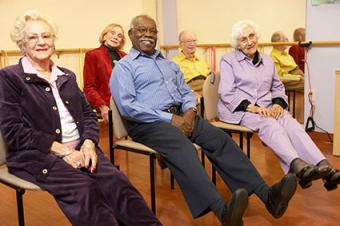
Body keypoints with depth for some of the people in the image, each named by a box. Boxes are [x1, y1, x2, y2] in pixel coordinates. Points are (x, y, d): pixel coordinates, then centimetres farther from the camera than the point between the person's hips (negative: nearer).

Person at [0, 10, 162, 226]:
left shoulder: (67, 75, 19)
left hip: (80, 149, 5)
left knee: (116, 181, -24)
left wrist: (89, 143, -7)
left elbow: (88, 114, 15)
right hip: (37, 155, -4)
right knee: (83, 189, -33)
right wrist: (62, 150, -14)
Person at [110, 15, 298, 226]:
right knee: (183, 148, -35)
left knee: (220, 138, -19)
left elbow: (186, 92, 20)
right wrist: (170, 118, -15)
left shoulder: (169, 64, 25)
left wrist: (190, 112, -6)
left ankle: (266, 194, -27)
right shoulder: (124, 67, 4)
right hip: (148, 122, -6)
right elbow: (127, 106, -10)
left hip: (181, 115, 6)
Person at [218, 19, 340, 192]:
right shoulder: (228, 60, 6)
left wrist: (278, 103, -1)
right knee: (269, 124, -34)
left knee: (291, 123, -27)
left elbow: (278, 87, 24)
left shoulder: (267, 60, 21)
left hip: (265, 107, 4)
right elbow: (227, 93, -5)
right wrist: (252, 108, -18)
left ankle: (325, 168, -44)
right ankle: (298, 165, -56)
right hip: (237, 109, -4)